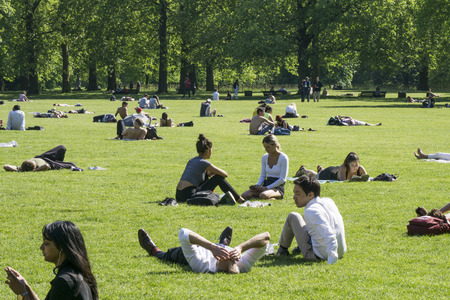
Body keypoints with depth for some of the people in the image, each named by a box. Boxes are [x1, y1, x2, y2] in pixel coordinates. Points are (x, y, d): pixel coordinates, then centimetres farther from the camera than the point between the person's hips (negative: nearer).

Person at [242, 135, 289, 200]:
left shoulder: (283, 158, -8)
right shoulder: (264, 157, 11)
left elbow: (282, 179, -11)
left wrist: (266, 188, -17)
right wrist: (258, 185, -8)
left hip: (278, 188, -6)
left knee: (263, 195, -38)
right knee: (244, 195, -18)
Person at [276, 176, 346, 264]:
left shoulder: (311, 211, -24)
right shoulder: (329, 201, 1)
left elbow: (329, 236, -36)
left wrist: (331, 260, -42)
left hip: (318, 255, -8)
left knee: (293, 217, 7)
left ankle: (282, 249, 26)